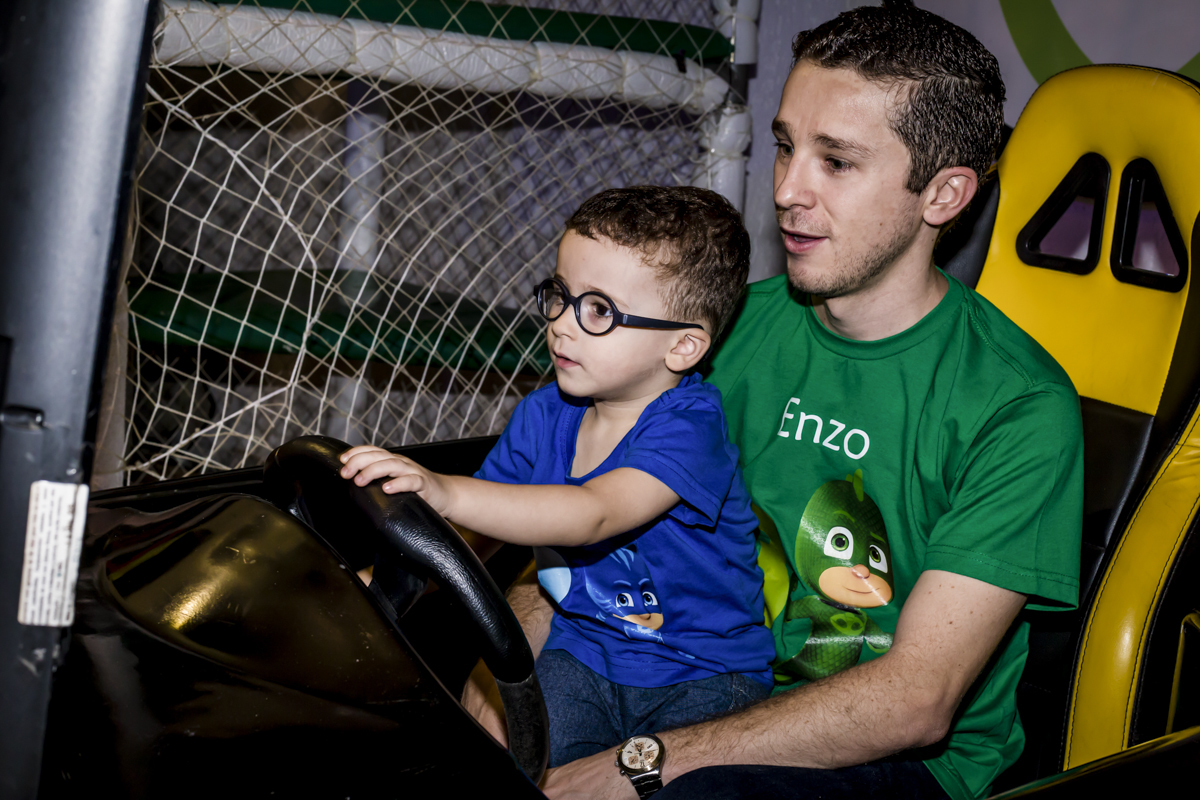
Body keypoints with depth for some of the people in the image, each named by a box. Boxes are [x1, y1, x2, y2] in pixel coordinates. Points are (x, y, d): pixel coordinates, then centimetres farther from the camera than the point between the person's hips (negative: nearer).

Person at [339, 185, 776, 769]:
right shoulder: (543, 417, 0)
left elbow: (592, 514, -39)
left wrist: (445, 493, -48)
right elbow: (469, 535, 7)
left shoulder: (687, 427, -22)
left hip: (704, 675, -4)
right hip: (584, 653, 4)